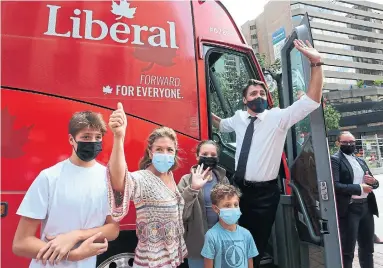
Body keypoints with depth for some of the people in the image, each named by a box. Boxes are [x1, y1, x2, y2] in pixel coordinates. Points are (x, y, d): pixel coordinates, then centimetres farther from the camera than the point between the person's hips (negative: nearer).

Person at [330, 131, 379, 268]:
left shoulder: (361, 161, 16)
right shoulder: (334, 159, -8)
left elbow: (372, 183, 20)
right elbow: (335, 185, -19)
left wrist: (373, 181, -2)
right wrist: (359, 188, -19)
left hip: (366, 207, 7)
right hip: (349, 210, -7)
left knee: (367, 249, 18)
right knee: (347, 251, 2)